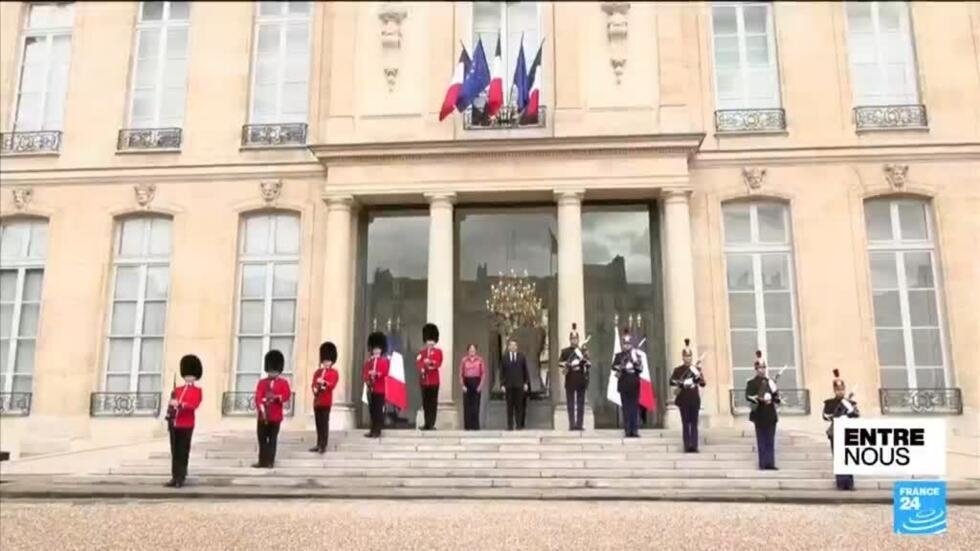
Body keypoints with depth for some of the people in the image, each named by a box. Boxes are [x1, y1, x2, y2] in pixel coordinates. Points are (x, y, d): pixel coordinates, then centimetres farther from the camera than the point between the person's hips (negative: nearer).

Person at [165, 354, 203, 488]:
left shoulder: (197, 390, 1)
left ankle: (181, 478, 3)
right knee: (174, 452, 8)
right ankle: (174, 477, 14)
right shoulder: (177, 389, 17)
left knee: (183, 452, -2)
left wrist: (179, 404, -26)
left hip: (186, 425, -5)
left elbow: (194, 405, -14)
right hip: (174, 424, 5)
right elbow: (171, 404, 18)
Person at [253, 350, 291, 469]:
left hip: (276, 416, -2)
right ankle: (262, 461, 13)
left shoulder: (283, 382, 4)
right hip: (263, 416, 2)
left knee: (272, 439, 3)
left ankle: (270, 462, 7)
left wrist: (275, 397, -26)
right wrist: (261, 410, -18)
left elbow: (287, 396, -10)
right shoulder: (262, 382, 8)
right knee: (262, 439, 6)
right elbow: (258, 397, -3)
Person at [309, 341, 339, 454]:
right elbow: (313, 384, 9)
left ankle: (323, 446, -1)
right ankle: (319, 444, 17)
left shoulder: (334, 373, 0)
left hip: (326, 402, -5)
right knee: (318, 424, 10)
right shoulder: (317, 372, 16)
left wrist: (323, 383, -29)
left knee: (324, 424, -4)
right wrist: (315, 389, -12)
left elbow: (332, 385, -12)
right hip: (317, 401, 5)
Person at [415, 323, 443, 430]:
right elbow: (418, 363, 0)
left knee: (433, 403, -3)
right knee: (425, 403, 6)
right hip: (424, 380, 3)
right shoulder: (421, 352, 13)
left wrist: (430, 362, -26)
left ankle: (431, 424, -1)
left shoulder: (438, 351, 4)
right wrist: (422, 368, -21)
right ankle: (427, 423, 11)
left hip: (434, 380, -3)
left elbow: (438, 363, -9)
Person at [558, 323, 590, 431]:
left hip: (581, 381, 1)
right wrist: (564, 366, -26)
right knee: (571, 403, 0)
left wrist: (585, 360, -18)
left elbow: (589, 364, 3)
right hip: (570, 381, -1)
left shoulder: (583, 351, 11)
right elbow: (560, 362, -5)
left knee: (580, 403, 2)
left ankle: (579, 424, 4)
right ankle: (572, 424, 1)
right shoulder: (565, 351, 8)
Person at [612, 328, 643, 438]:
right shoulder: (619, 356, 9)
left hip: (634, 385, 0)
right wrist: (621, 368, -21)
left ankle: (635, 430, 1)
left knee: (635, 407, -1)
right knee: (626, 407, 0)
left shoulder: (636, 355, 9)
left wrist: (634, 360, -14)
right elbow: (614, 366, -5)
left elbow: (640, 369, -1)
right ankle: (628, 430, 2)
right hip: (623, 385, 0)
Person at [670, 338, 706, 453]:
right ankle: (687, 446, 2)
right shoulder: (678, 370, 2)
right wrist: (682, 383, -26)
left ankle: (694, 446, 2)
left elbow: (703, 383, -2)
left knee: (694, 424, 2)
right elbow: (672, 381, -10)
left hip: (695, 400, 2)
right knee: (685, 424, 1)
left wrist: (699, 376, -22)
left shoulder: (696, 368, 7)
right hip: (683, 400, -1)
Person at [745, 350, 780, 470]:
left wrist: (775, 397, -6)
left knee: (770, 441, 2)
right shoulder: (751, 383, 0)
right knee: (762, 441, -1)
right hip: (760, 415, -5)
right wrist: (759, 399, -27)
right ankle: (763, 464, 1)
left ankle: (770, 463, 2)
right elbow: (748, 396, -14)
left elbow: (776, 397, 16)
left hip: (771, 415, 5)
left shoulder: (771, 382, 16)